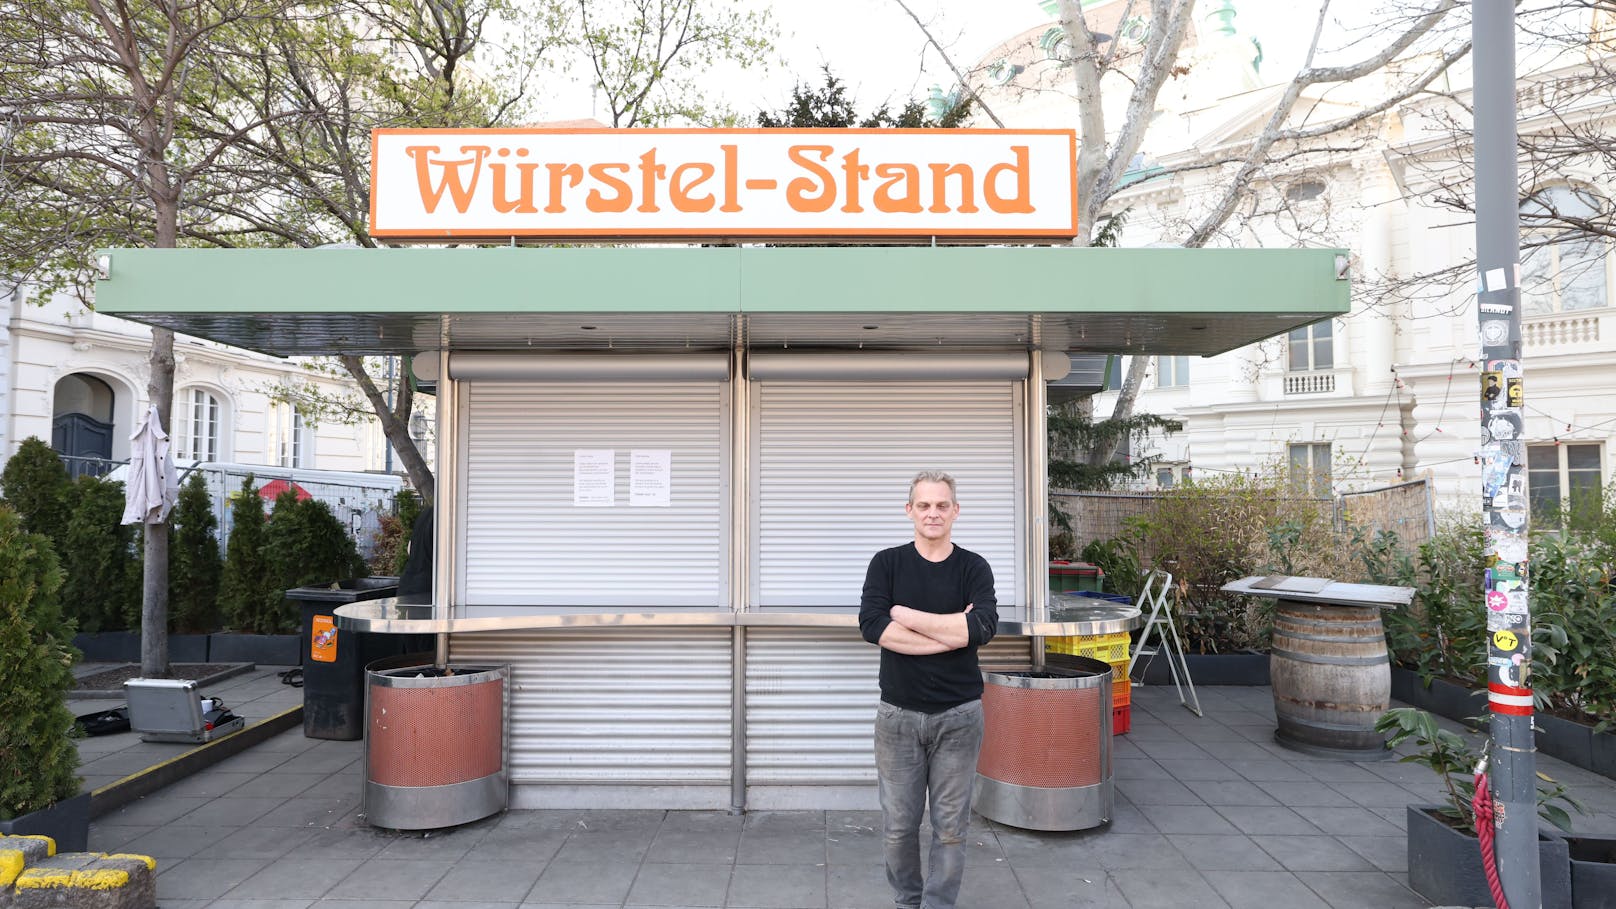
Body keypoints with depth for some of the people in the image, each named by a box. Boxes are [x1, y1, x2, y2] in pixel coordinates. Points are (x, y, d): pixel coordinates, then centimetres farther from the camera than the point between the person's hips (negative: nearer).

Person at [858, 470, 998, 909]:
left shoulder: (973, 568, 0)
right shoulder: (887, 563, 1)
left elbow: (982, 627, -18)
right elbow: (873, 626, -15)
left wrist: (905, 614, -13)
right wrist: (950, 633, -17)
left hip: (959, 715, 0)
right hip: (898, 713, 0)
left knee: (951, 826, 7)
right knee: (898, 825, 10)